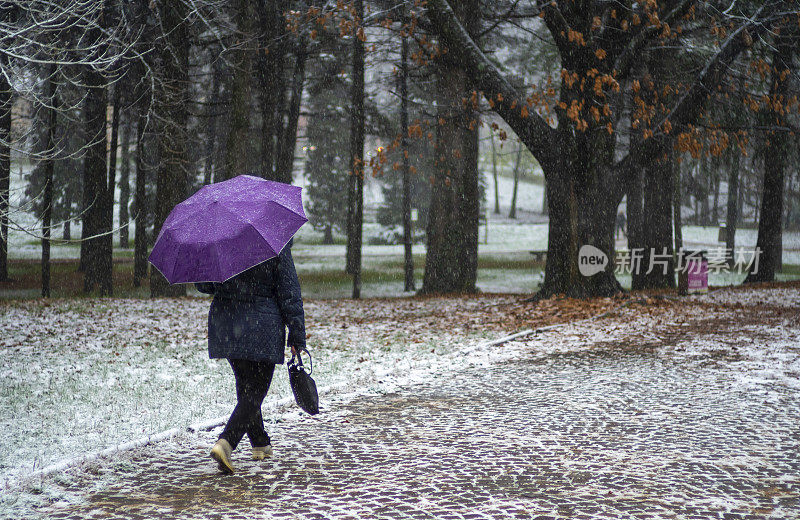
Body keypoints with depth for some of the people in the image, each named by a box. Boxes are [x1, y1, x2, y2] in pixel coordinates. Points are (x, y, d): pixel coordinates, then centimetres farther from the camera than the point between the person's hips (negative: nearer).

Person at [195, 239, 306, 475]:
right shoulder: (277, 246, -8)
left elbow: (202, 284, 7)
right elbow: (289, 296, -6)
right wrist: (297, 338, -1)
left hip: (224, 327, 5)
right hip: (262, 330, -5)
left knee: (245, 387, 20)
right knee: (254, 393, -1)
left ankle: (261, 444, 32)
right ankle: (225, 442, -21)